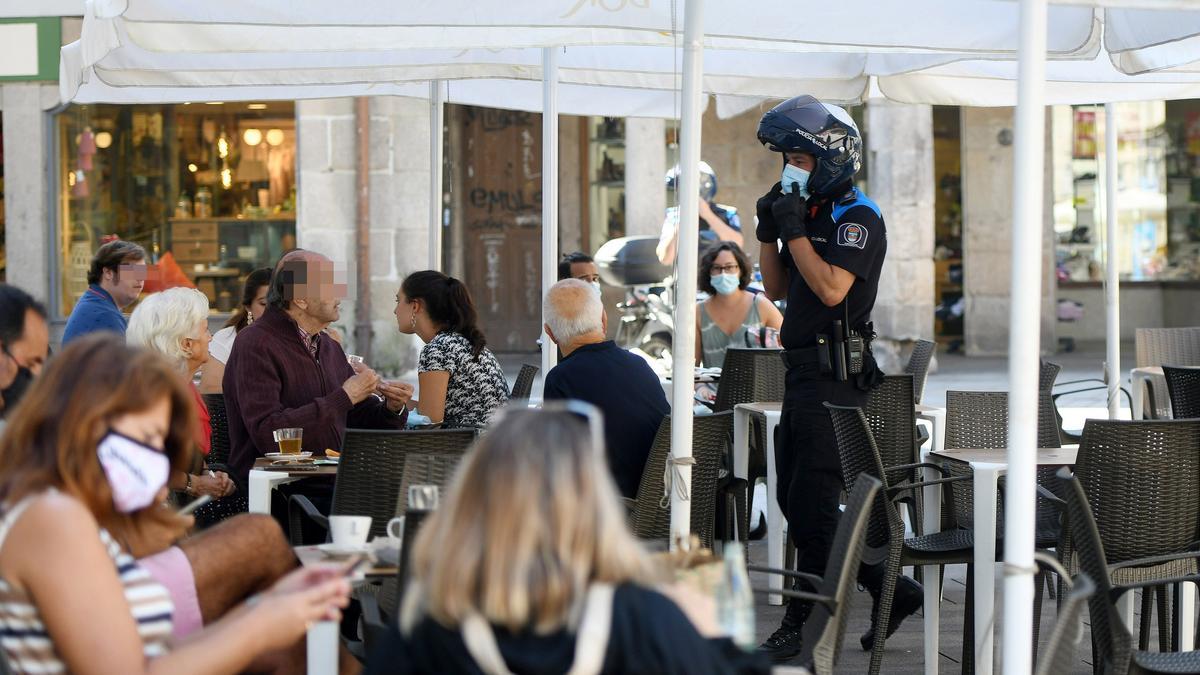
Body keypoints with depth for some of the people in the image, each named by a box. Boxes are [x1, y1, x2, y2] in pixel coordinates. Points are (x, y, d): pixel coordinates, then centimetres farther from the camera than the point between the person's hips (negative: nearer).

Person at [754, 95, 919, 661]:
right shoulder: (810, 214, 16)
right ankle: (892, 589, 21)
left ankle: (802, 626, 3)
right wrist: (768, 233, 7)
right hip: (803, 375, 10)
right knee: (795, 502, 12)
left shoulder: (857, 218, -11)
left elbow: (831, 288, -24)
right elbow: (777, 289, 20)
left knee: (812, 505, -6)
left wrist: (793, 230, -18)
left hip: (835, 376, -10)